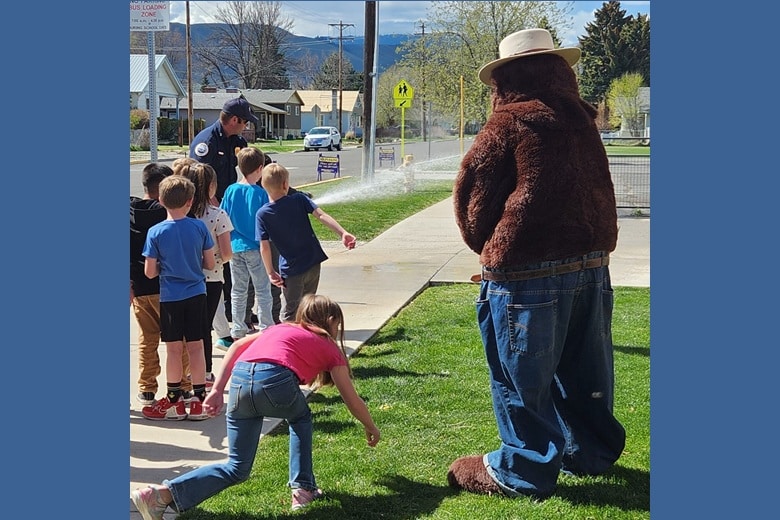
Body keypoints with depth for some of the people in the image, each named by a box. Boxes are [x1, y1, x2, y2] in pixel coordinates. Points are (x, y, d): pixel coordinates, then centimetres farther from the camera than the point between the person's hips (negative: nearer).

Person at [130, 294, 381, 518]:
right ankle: (302, 487, 24)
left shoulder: (281, 328, 36)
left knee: (237, 469, 13)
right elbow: (352, 400, 29)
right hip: (274, 379, -4)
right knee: (301, 417, 33)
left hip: (239, 378, 4)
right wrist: (371, 428, 46)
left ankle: (165, 493, -3)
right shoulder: (329, 348, 24)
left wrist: (217, 390, 19)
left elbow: (237, 345, 23)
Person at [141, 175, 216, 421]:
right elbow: (210, 263, 0)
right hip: (196, 294, 2)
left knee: (174, 349, 6)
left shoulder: (155, 232, -11)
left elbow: (150, 272, -8)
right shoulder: (200, 227, -6)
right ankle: (199, 400, 13)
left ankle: (174, 402, 15)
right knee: (196, 347, 8)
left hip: (170, 297, -2)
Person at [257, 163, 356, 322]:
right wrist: (343, 233, -23)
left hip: (291, 270, -2)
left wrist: (271, 272, 0)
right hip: (313, 263, 2)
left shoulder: (262, 214, -9)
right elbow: (321, 215, -18)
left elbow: (265, 247, -10)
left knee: (289, 314, 10)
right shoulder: (299, 199, -7)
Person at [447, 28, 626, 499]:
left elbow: (473, 196, -1)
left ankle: (523, 471, 14)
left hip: (528, 270, -7)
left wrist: (487, 247, 16)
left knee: (521, 373, 5)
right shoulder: (581, 120, 10)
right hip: (592, 261, 7)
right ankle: (592, 451, 32)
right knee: (583, 368, 19)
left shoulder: (510, 124, -8)